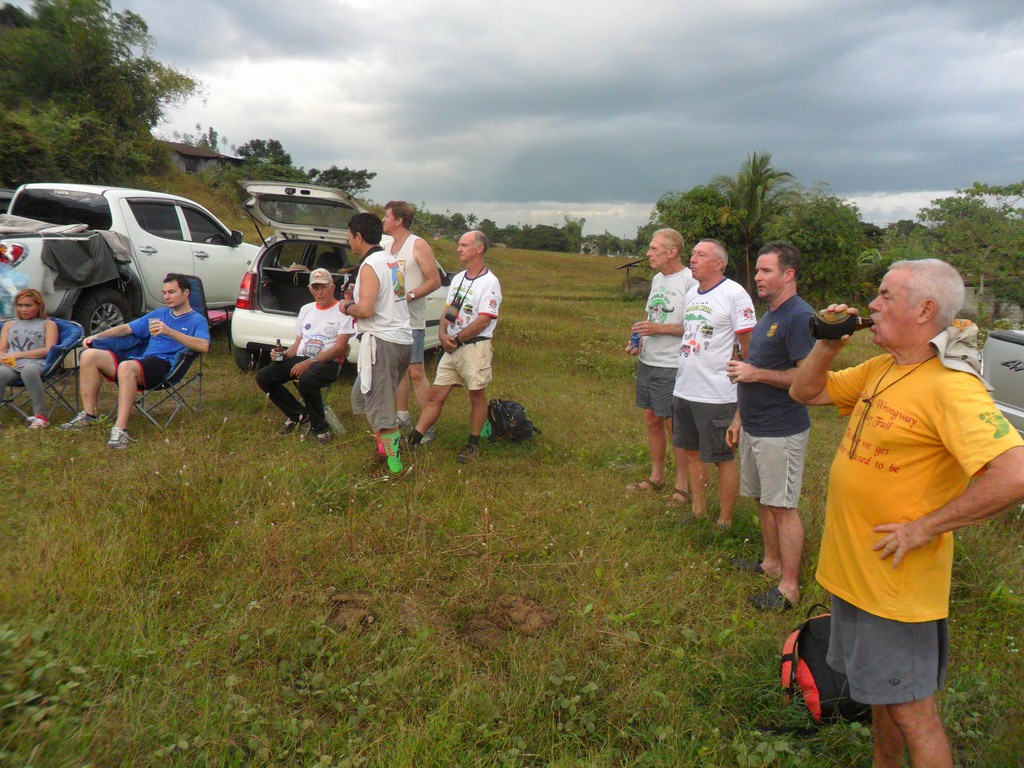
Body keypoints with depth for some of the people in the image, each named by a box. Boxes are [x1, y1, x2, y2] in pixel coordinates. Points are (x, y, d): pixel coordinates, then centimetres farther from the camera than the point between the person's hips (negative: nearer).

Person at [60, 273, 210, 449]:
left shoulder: (197, 320, 5)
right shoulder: (159, 313, 29)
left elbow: (204, 346, -16)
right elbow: (127, 328, 33)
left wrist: (169, 332, -24)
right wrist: (98, 336, 19)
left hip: (165, 365, -8)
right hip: (142, 361, 8)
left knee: (126, 367, -38)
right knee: (89, 355, -8)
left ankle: (120, 429, -42)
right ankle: (89, 415, -5)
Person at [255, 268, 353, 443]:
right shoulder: (306, 309, 22)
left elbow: (340, 347, -11)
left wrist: (310, 362, -20)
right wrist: (285, 354, 1)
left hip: (327, 362, -7)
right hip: (300, 358, 7)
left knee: (306, 380, -39)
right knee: (262, 377, -11)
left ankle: (319, 427, -14)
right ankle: (298, 414, 3)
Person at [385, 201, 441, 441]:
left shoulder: (418, 245, -6)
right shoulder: (388, 246, 16)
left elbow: (435, 280, -10)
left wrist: (410, 296, -20)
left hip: (411, 320, -7)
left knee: (415, 371, -9)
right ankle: (402, 416, 23)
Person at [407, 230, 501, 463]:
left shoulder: (489, 283, -10)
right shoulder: (457, 279, 15)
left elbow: (483, 322, -16)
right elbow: (448, 312, 14)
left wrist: (457, 339, -10)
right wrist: (443, 335, -4)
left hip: (475, 348, -7)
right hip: (452, 348, 7)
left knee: (477, 396, 4)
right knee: (436, 395, 6)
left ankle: (473, 444, 18)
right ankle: (413, 439, 8)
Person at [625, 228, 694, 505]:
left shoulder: (689, 281, -15)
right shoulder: (657, 279, 13)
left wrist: (659, 328, -21)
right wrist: (639, 341, 7)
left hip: (671, 367, -8)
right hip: (647, 361, 9)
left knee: (674, 425, 0)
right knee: (652, 419, 15)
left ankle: (683, 485, 14)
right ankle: (656, 477, 29)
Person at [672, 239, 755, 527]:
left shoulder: (734, 294, -12)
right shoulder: (691, 294, 12)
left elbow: (748, 346, -12)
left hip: (716, 394, -8)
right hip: (683, 390, 8)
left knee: (723, 458, 4)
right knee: (692, 451, 16)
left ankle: (725, 521, 17)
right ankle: (698, 511, 31)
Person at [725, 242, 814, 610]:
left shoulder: (799, 317, -17)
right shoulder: (768, 317, 14)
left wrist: (755, 373, -20)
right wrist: (740, 416, 20)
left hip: (781, 431, -9)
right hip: (755, 427, 9)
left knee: (782, 506, -1)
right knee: (763, 500, 18)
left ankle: (789, 587, 10)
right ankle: (771, 563, 34)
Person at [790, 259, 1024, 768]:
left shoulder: (950, 386, -22)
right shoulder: (880, 369, 5)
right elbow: (805, 392, 14)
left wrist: (924, 527, -23)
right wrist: (828, 345, -4)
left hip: (898, 582, -8)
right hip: (852, 568, 9)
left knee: (910, 709, 7)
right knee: (879, 690, 26)